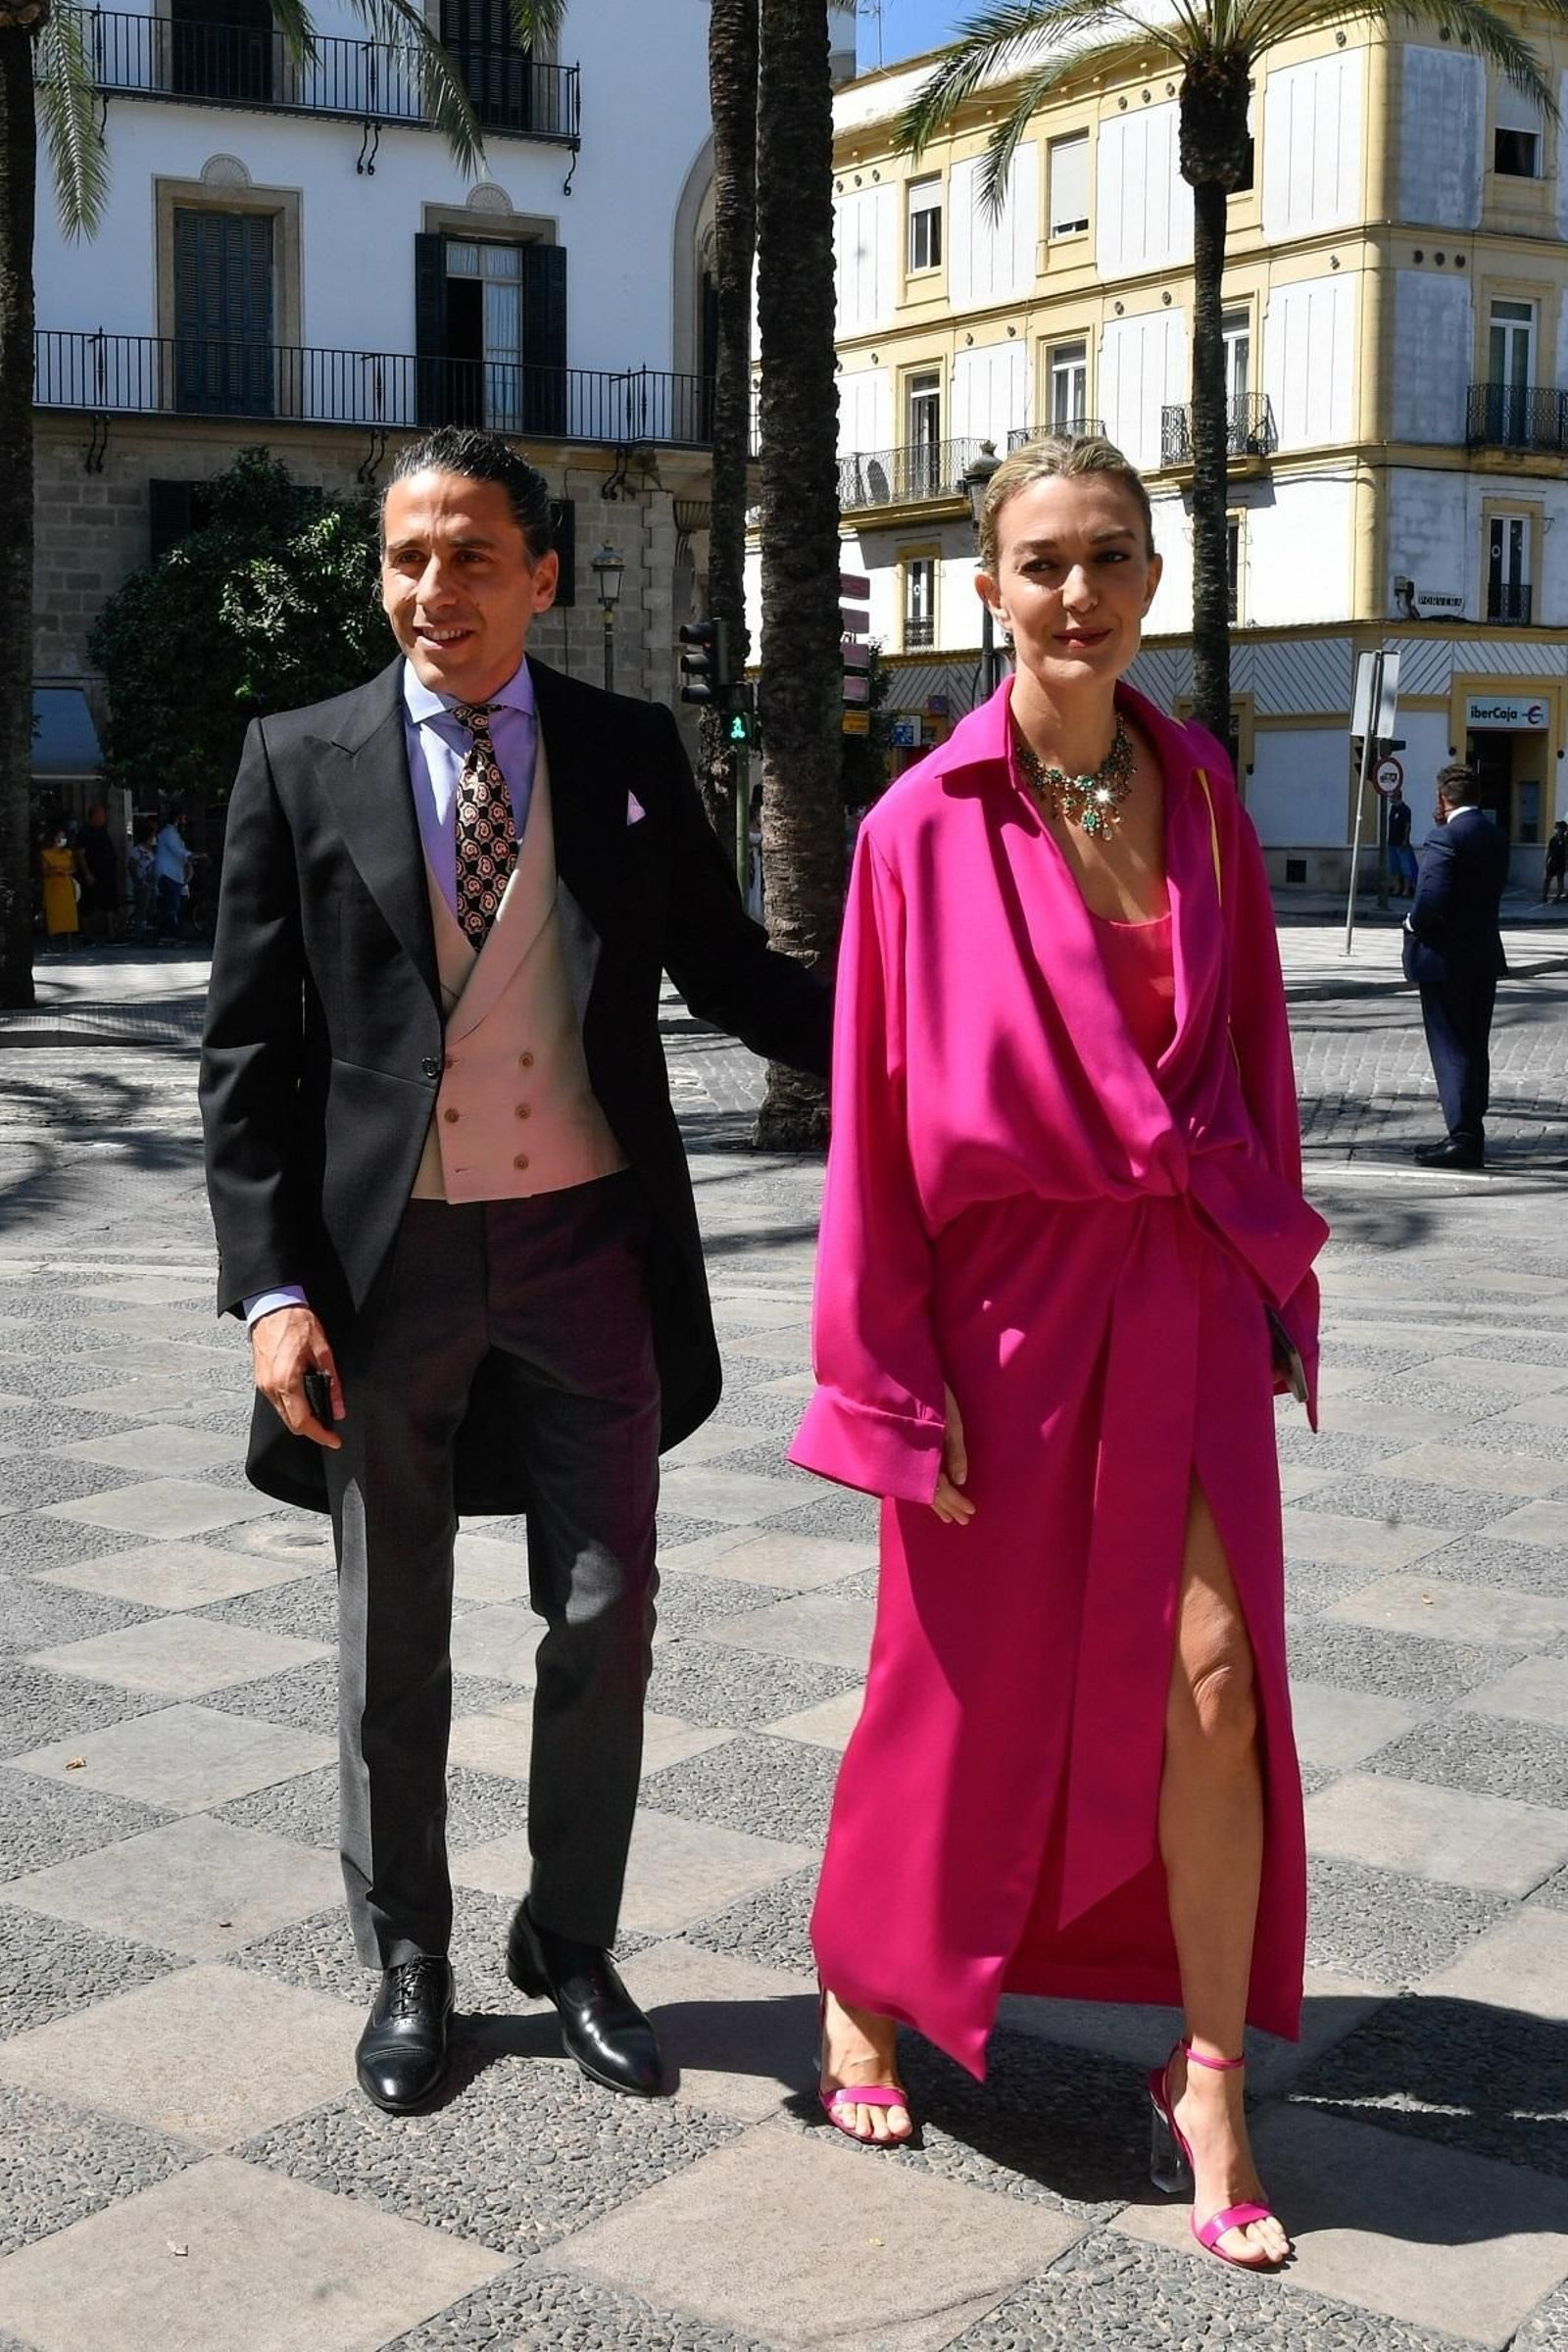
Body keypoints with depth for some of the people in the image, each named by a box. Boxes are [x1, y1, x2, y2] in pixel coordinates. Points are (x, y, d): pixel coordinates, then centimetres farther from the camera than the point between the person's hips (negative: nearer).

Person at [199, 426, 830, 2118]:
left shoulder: (630, 752, 3)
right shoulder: (302, 763, -1)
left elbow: (728, 970, 7)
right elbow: (248, 1050, -2)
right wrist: (272, 1289, -10)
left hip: (587, 1242, 1)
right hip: (388, 1256, -1)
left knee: (604, 1617, 8)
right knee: (392, 1644, 12)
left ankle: (571, 1944, 29)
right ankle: (406, 1964, 31)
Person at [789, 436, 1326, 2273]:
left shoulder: (1198, 793, 4)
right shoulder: (927, 825, -9)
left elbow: (1249, 1039, 10)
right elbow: (875, 1119, -8)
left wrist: (1277, 1277, 8)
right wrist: (898, 1382, -9)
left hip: (1184, 1294, 3)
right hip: (1008, 1297, -3)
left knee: (1212, 1682, -3)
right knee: (964, 1684, 12)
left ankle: (1208, 2087, 13)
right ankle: (861, 1990, 38)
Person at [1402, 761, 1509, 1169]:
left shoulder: (1444, 839, -18)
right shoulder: (1495, 837, 9)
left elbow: (1430, 900, -27)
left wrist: (1414, 923, -5)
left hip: (1445, 959, -8)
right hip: (1484, 956, 8)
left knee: (1450, 1050, -5)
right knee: (1474, 1049, 15)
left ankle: (1462, 1138, -9)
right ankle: (1472, 1135, 22)